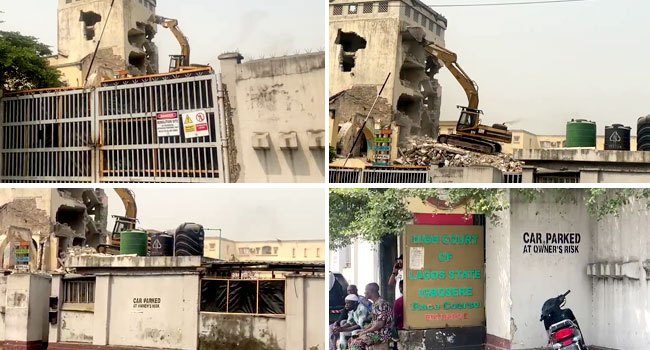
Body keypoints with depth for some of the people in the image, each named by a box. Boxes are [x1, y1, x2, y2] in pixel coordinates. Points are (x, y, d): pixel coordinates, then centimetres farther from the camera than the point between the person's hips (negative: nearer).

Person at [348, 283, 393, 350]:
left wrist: (365, 332, -12)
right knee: (351, 341, 1)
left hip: (382, 335, -10)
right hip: (376, 332, 10)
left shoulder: (381, 304, -16)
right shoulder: (375, 304, 15)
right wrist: (363, 331, 7)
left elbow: (379, 324, -21)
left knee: (356, 343, -20)